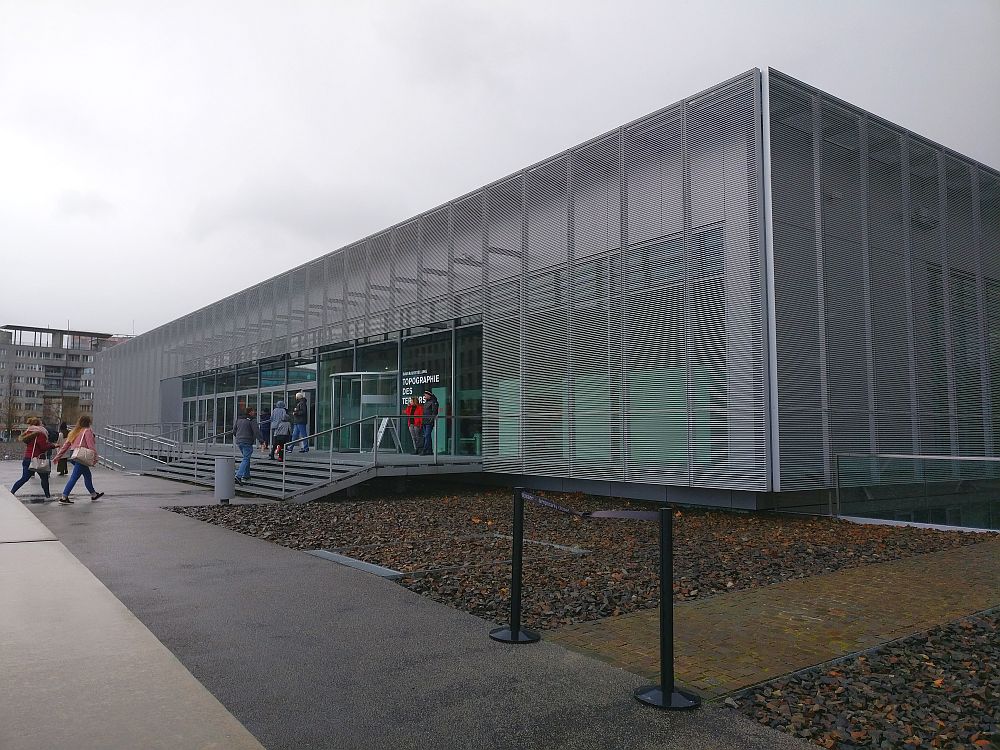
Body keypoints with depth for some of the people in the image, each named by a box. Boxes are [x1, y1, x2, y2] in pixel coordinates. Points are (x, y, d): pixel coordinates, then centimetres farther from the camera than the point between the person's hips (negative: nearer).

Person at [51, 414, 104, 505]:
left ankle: (94, 495, 30)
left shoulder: (74, 431, 16)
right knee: (74, 477, -8)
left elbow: (66, 445, 15)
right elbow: (91, 445, -11)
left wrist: (58, 456, 17)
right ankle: (63, 498, -11)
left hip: (73, 456, 9)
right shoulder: (87, 431, -6)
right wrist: (95, 458, -11)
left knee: (88, 475, 19)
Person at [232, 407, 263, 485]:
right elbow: (256, 431, -15)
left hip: (238, 442, 8)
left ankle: (246, 477, 18)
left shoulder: (239, 419, 14)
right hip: (247, 442, -8)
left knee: (246, 458, 19)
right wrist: (261, 441, -12)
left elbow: (234, 430, 19)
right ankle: (238, 476, -18)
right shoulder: (252, 420, -9)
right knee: (246, 459, -6)